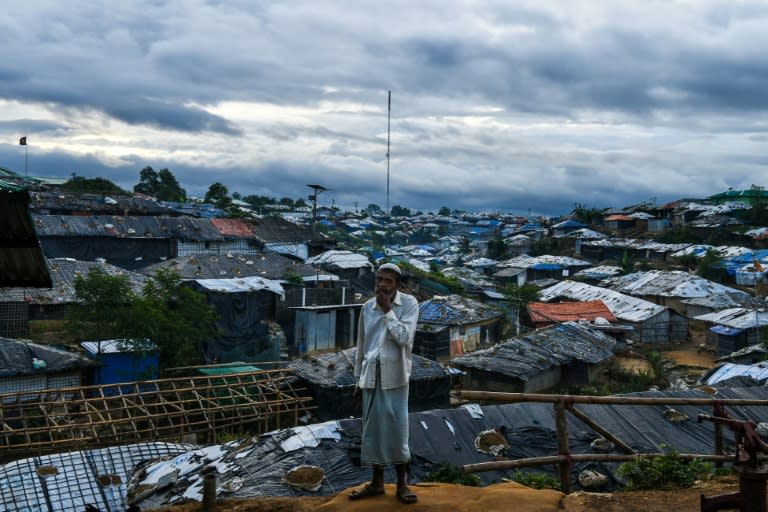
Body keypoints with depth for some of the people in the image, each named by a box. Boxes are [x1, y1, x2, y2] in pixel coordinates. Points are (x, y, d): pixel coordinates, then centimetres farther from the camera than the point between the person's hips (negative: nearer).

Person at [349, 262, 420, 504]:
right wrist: (358, 377, 13)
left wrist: (387, 310, -17)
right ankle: (377, 481, 18)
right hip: (372, 374, 4)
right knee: (373, 427, 7)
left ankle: (402, 483, 11)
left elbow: (404, 338, -18)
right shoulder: (368, 307, 5)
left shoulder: (409, 303, -6)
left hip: (395, 375, -3)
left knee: (397, 426, -1)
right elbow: (361, 344, 12)